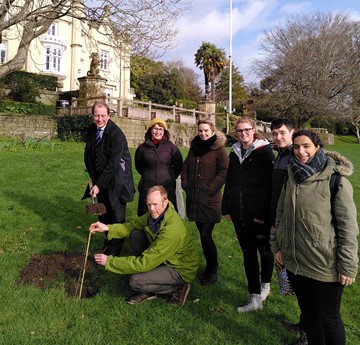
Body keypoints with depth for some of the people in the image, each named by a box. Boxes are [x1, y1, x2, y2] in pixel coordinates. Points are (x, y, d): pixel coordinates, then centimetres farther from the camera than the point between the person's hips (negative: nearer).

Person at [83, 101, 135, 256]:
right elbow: (88, 155, 10)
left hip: (116, 178, -6)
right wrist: (92, 177, 2)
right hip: (100, 176, 6)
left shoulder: (116, 133, -20)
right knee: (102, 212, 13)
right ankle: (108, 240, 34)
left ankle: (114, 250, 14)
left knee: (116, 215, 0)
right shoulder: (91, 130, 1)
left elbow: (113, 163, -22)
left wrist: (99, 185, -20)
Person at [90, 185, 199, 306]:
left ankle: (178, 287, 0)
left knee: (135, 281, -23)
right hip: (165, 259, 9)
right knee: (135, 234, -4)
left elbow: (143, 263, -32)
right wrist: (107, 228, -10)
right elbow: (133, 225, 5)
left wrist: (109, 261, -26)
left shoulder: (172, 230, -36)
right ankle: (146, 290, 4)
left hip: (181, 270, -9)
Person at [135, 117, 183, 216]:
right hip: (147, 188, 1)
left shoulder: (170, 147, 2)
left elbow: (178, 165, 10)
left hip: (167, 187, -1)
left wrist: (170, 177, 9)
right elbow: (138, 166, 18)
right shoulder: (143, 147, 4)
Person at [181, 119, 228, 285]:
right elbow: (185, 167, 18)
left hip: (210, 200, -6)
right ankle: (209, 268, 28)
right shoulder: (195, 147, 13)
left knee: (206, 236, -6)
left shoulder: (219, 149, -5)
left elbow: (223, 172, -10)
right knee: (203, 235, 13)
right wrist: (185, 184, 6)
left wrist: (210, 189, -14)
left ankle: (213, 272, 13)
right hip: (194, 199, 6)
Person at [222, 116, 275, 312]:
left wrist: (261, 212, -18)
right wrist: (227, 208, 10)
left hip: (258, 213, -5)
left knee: (264, 249, 11)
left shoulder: (264, 152, -7)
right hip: (239, 212, 5)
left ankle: (265, 283, 38)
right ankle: (255, 298, 16)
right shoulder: (235, 153, 11)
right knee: (248, 253, 8)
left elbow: (267, 184, -13)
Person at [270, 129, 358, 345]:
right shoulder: (292, 177, 4)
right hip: (295, 261, 5)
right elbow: (281, 215, 12)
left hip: (325, 266, -5)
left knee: (329, 318, 12)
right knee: (308, 312, 21)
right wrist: (277, 245, 9)